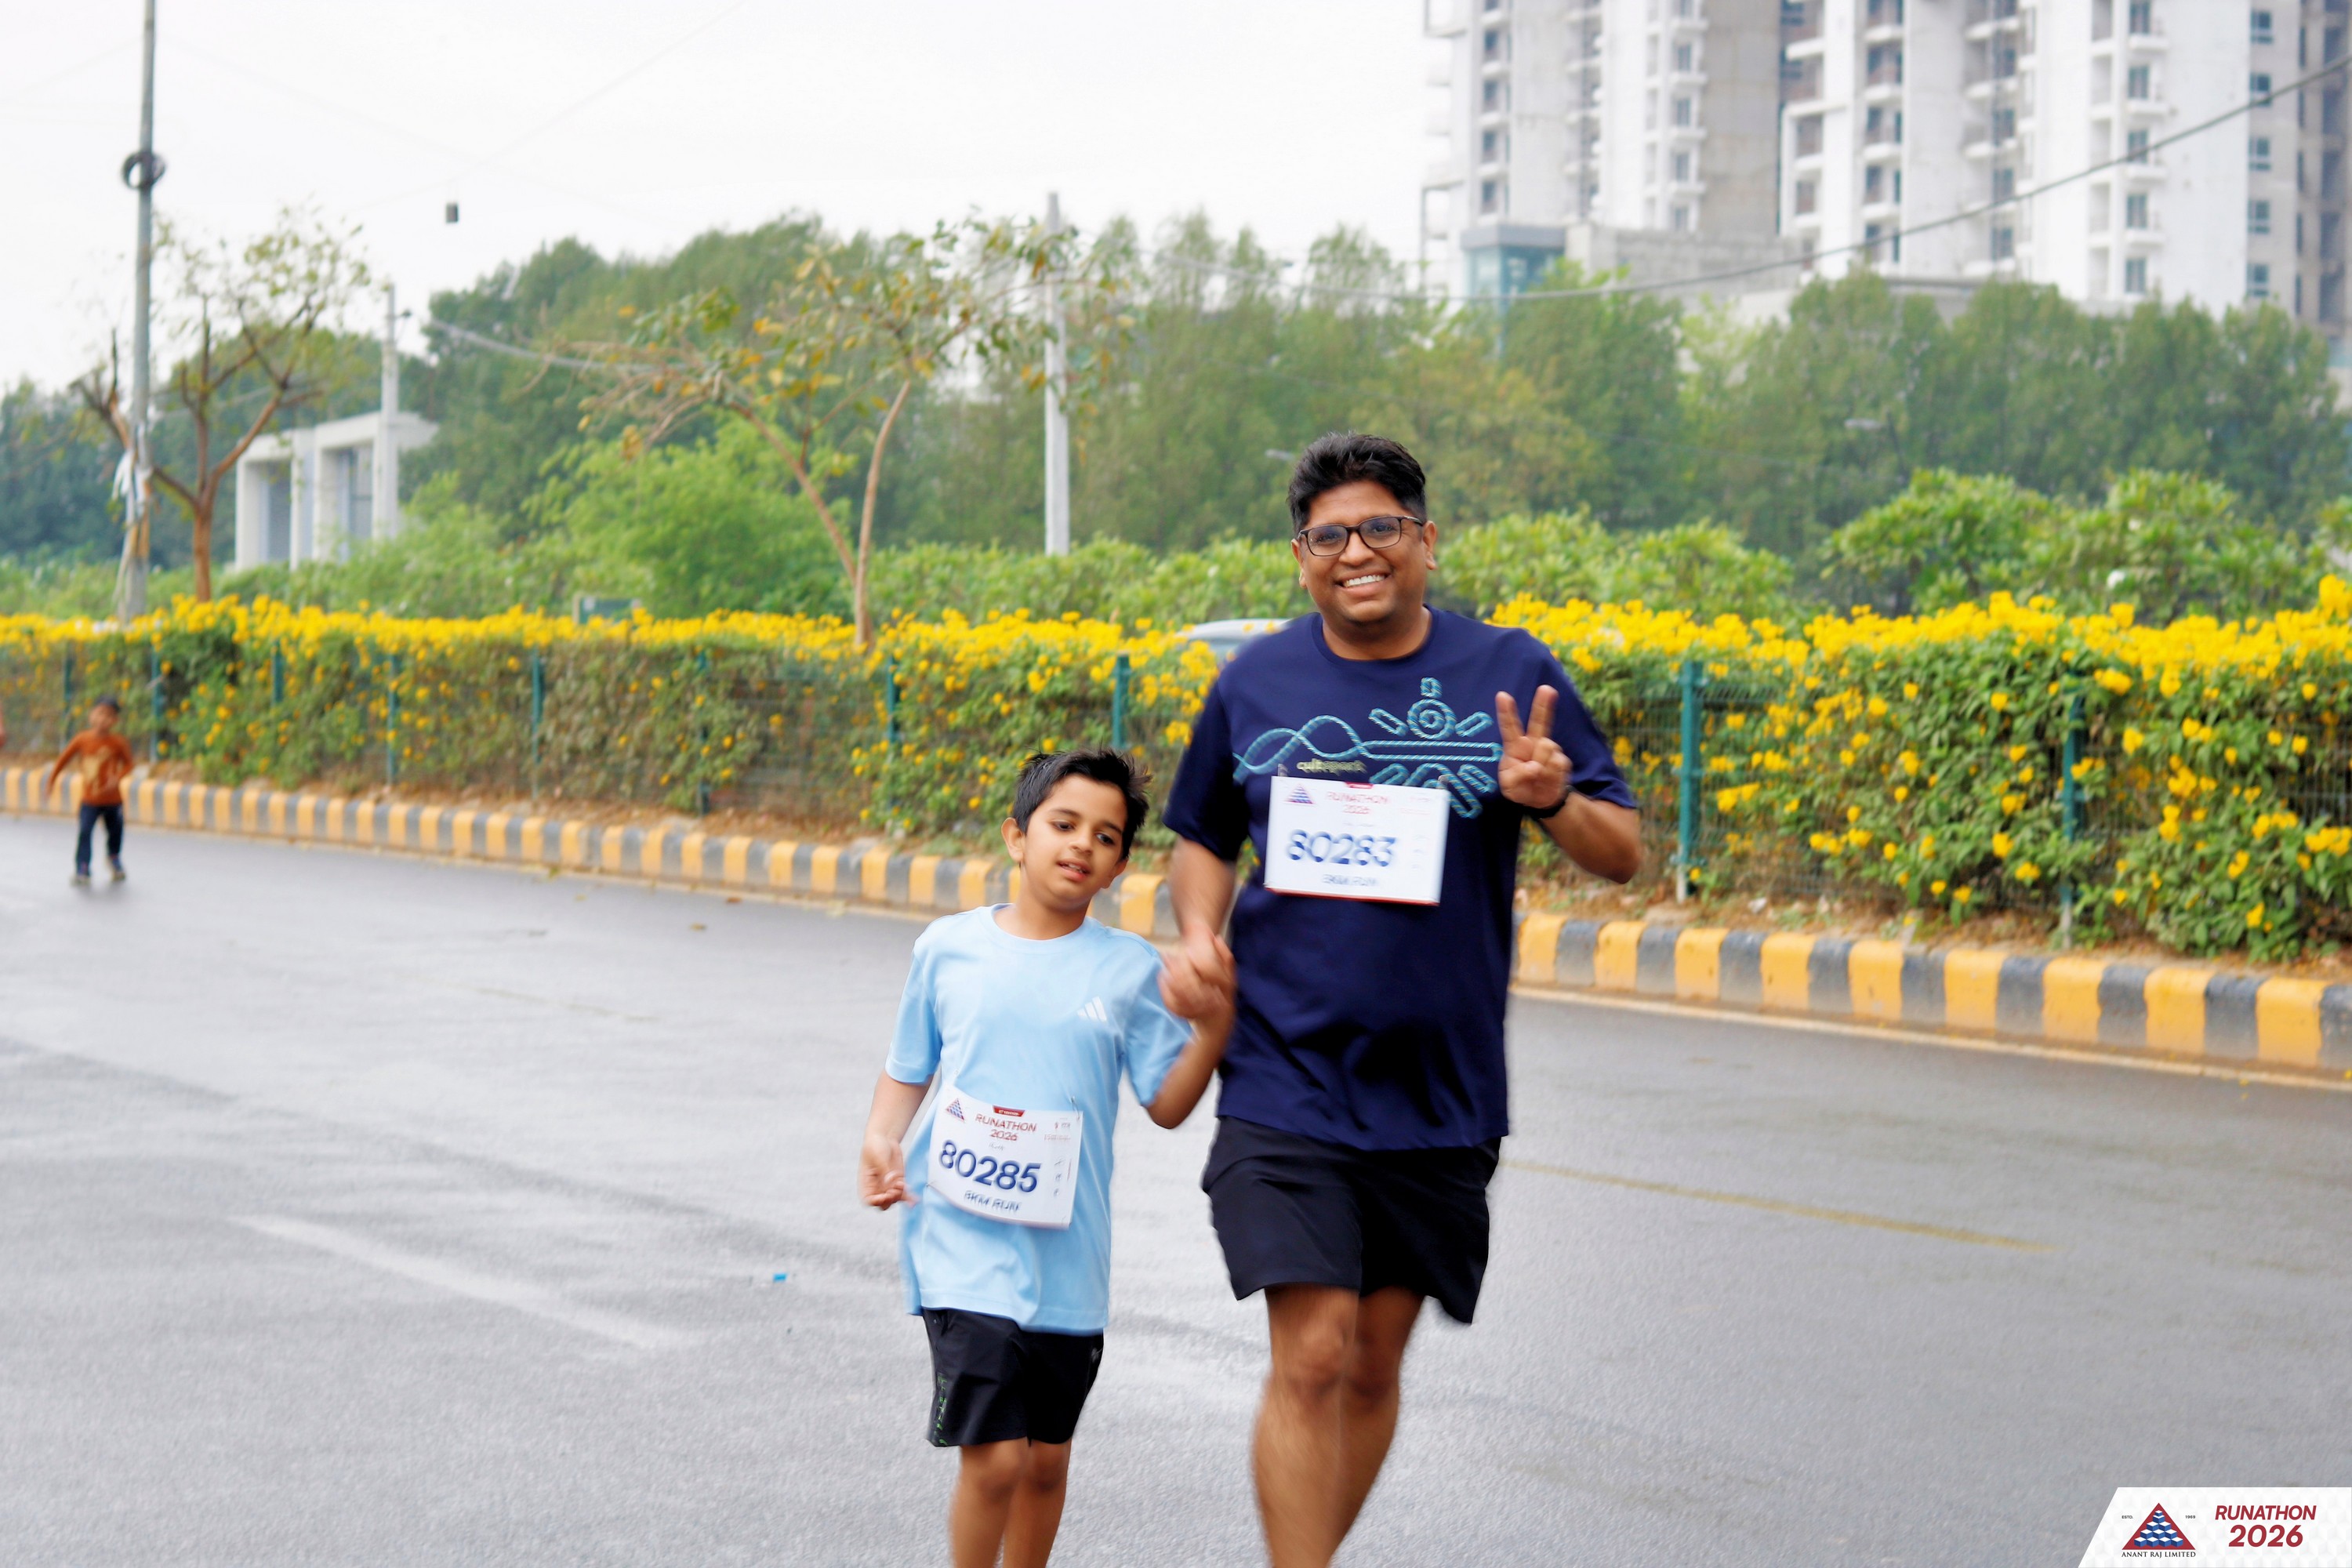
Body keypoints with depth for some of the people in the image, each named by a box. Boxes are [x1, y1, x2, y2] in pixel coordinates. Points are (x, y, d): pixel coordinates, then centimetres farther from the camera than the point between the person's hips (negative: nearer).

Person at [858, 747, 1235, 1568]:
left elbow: (1167, 1103, 3)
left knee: (1046, 1459, 13)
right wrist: (880, 1138, -4)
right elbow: (908, 1070, 13)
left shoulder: (1129, 969, 3)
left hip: (1068, 1251, 2)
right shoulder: (949, 947, 2)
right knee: (995, 1456, -13)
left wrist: (1213, 1028, -12)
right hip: (964, 1240, -2)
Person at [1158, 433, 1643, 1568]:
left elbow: (1623, 856, 1)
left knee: (1375, 1365, 11)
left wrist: (1553, 800, -20)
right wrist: (1196, 936, -1)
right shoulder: (1254, 684, 3)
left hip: (1439, 1094, 1)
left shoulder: (1511, 675, 0)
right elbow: (1204, 837, 18)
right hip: (1285, 1083, -1)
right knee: (1312, 1357, -13)